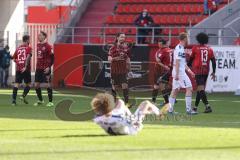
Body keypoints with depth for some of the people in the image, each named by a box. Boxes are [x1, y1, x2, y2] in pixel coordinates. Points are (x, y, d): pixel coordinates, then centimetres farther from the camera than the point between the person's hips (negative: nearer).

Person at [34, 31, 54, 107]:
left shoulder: (47, 46, -9)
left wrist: (49, 67, -17)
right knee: (36, 84, 6)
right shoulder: (38, 45, 12)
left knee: (48, 84, -3)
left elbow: (52, 57, -11)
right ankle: (40, 100, 22)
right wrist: (37, 65, 17)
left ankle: (50, 102, 2)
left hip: (46, 69, -7)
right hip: (38, 68, 7)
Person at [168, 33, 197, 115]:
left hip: (177, 72, 10)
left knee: (175, 90, 10)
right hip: (180, 72, -10)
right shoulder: (180, 49, -14)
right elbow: (177, 62, -19)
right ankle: (188, 109, -9)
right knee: (189, 89, -7)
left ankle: (170, 109, 9)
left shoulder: (179, 48, 17)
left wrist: (189, 71, 24)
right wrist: (176, 74, -22)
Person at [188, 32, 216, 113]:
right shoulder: (209, 49, 7)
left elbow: (191, 59, 6)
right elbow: (213, 61, 6)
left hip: (198, 70, -5)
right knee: (200, 89, 15)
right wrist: (213, 72, 12)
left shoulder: (195, 48, -3)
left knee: (201, 89, -10)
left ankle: (207, 106, -25)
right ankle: (196, 106, 23)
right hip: (206, 71, 5)